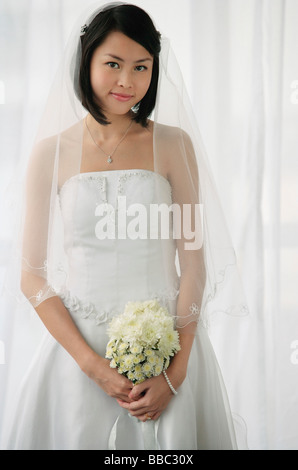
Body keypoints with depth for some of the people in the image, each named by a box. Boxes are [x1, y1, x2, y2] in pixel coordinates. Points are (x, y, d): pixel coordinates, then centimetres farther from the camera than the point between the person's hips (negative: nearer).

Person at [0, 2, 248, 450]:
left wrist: (177, 371, -10)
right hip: (78, 344, 0)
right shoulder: (51, 153, -1)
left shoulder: (173, 144, -1)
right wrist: (92, 363, -11)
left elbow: (194, 261, -2)